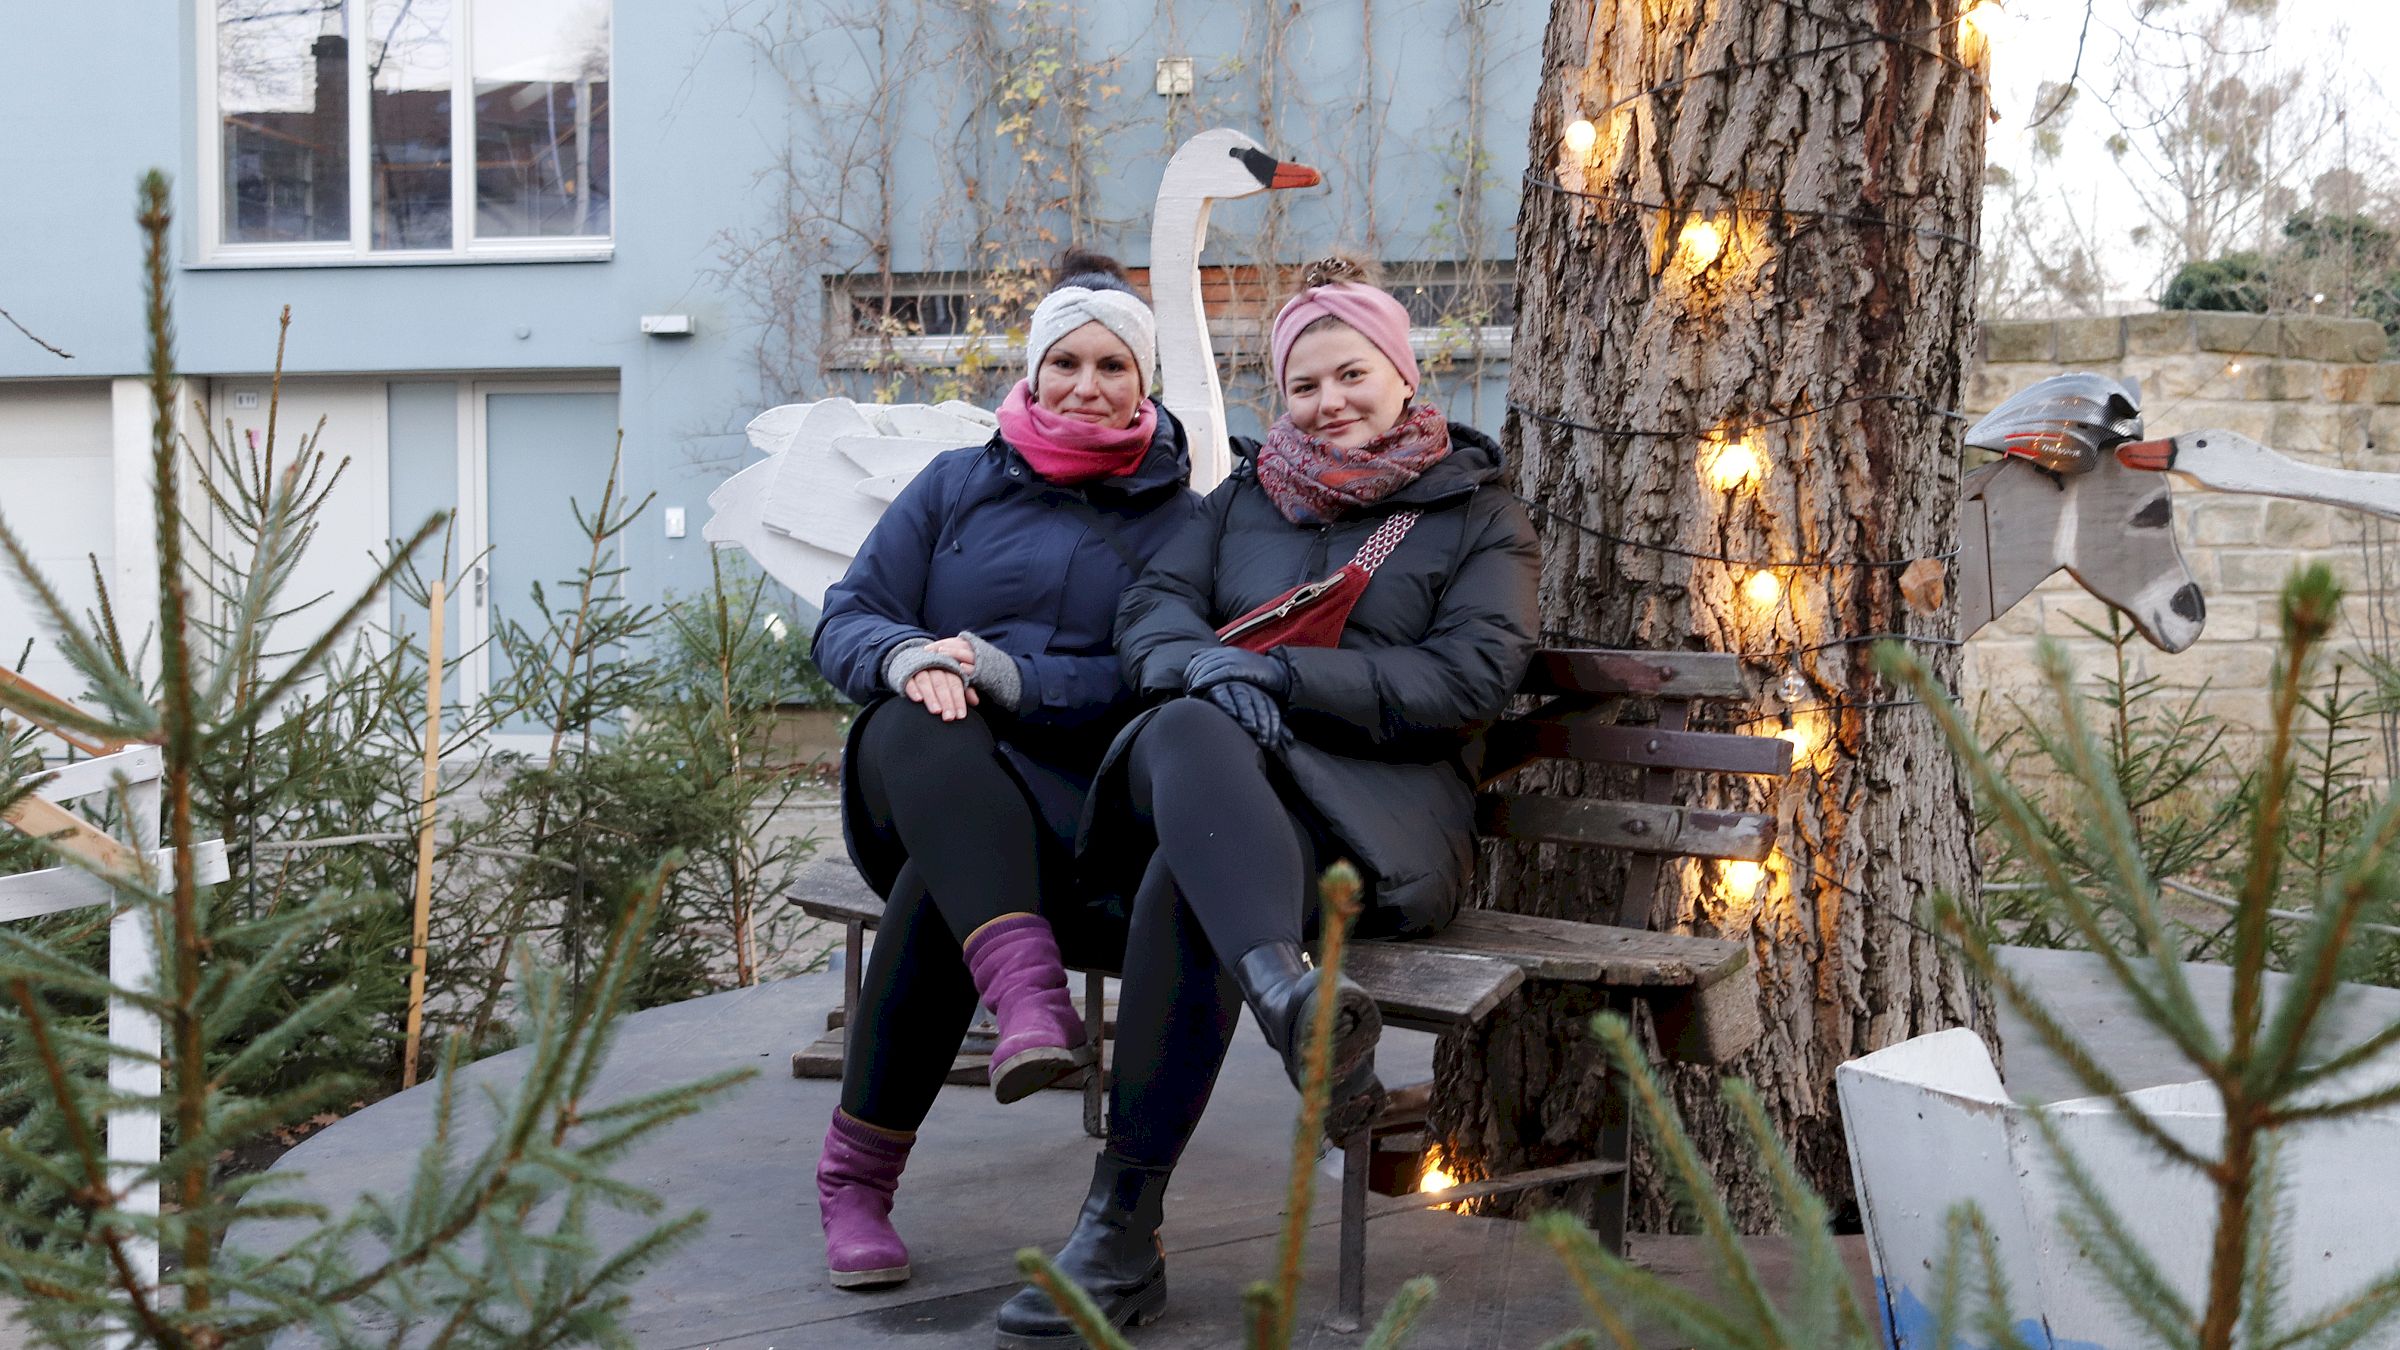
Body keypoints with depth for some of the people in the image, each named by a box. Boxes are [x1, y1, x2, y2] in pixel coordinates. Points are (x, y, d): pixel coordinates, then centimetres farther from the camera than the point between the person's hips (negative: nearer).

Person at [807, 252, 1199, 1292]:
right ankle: (1027, 992, -57)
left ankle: (859, 1177, -29)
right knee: (919, 728, -36)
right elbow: (844, 625, 9)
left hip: (1072, 804, -2)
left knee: (945, 876, -35)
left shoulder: (1177, 521, 13)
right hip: (921, 782, 2)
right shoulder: (957, 485, 19)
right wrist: (910, 658, -16)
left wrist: (1005, 673, -17)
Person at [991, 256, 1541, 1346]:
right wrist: (1205, 663, -15)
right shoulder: (1247, 493, 26)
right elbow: (1149, 611, 12)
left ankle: (1123, 1232, -41)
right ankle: (1295, 999, -63)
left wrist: (1282, 674, -13)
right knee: (1189, 730, -38)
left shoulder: (1477, 514, 14)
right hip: (1219, 776, 3)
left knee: (1191, 876, -36)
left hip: (1383, 799, -2)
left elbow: (1471, 678, -3)